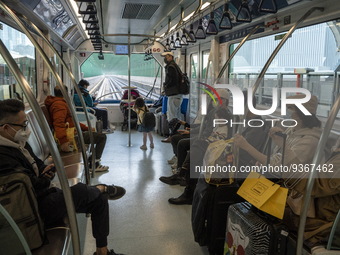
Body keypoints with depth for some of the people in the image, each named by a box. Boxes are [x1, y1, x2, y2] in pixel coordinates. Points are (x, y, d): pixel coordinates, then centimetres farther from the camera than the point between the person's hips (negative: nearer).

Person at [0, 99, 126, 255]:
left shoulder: (18, 143, 8)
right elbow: (35, 186, -26)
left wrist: (47, 171, -6)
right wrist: (46, 177, -3)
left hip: (46, 195, 10)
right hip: (38, 210, -10)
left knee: (99, 200, 4)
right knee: (80, 190, -22)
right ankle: (102, 188, 15)